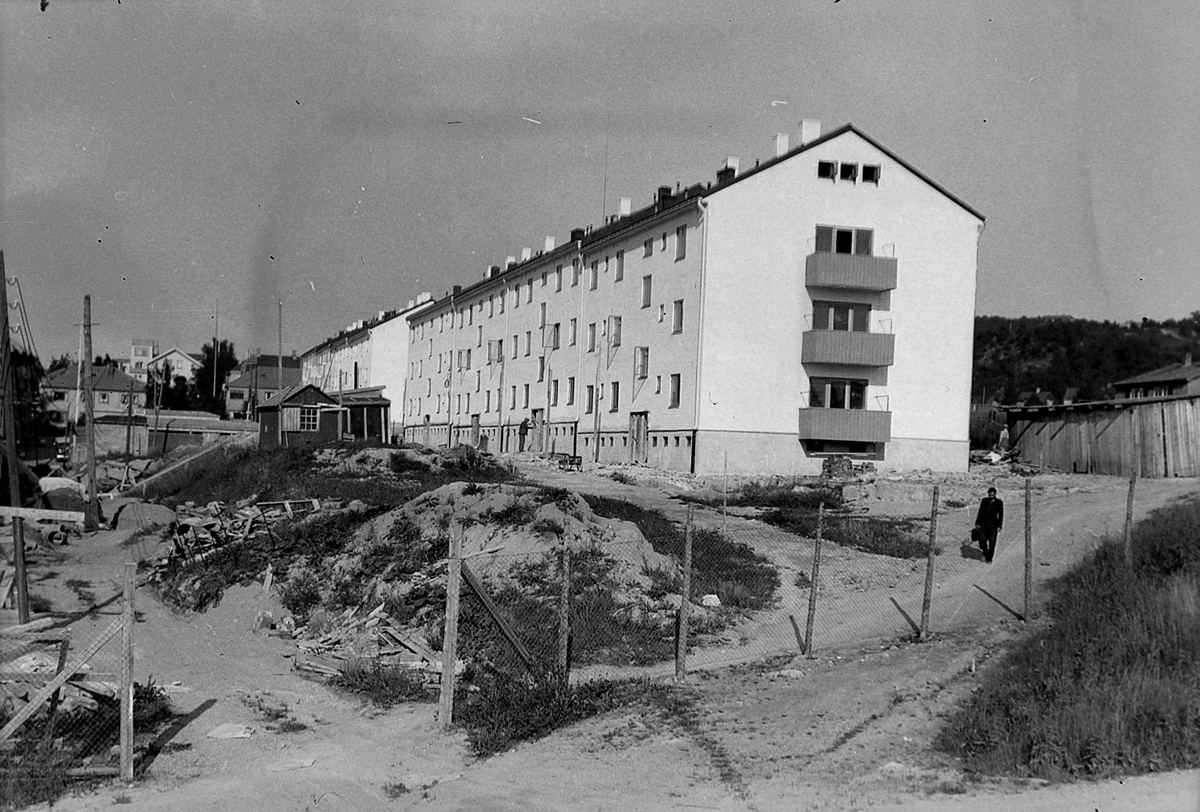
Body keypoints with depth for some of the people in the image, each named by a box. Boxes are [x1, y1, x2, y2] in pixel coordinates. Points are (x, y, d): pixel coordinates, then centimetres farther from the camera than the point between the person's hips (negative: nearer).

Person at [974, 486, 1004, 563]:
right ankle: (985, 552, 19)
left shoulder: (999, 503, -4)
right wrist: (977, 523, 7)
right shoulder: (984, 500, 4)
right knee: (982, 540, -10)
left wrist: (999, 526, -12)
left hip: (993, 525, -2)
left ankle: (989, 558, 14)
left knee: (992, 543, -1)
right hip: (984, 523, 2)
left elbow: (1001, 515, -5)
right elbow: (980, 512, 9)